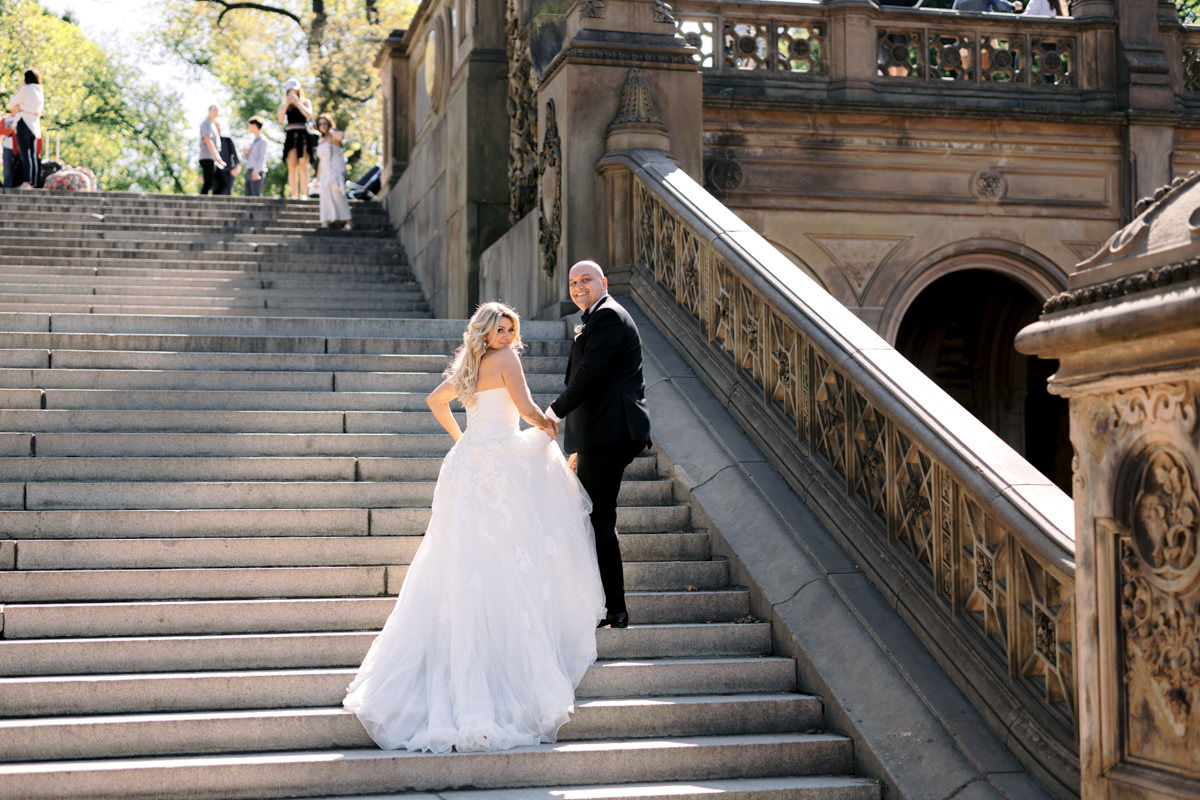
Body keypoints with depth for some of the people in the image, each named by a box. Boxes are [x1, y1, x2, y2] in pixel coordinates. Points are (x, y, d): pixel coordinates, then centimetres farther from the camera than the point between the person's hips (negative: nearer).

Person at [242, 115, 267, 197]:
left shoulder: (262, 140, -5)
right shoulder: (253, 140, 21)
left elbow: (262, 157, -12)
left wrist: (256, 171, -22)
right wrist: (245, 153, 4)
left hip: (257, 172, -9)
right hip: (249, 170, 9)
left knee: (256, 196, -13)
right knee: (248, 196, 3)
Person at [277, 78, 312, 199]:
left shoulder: (305, 102, 12)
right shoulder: (285, 105, 18)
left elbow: (309, 115, -6)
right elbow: (280, 120, 4)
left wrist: (297, 102, -6)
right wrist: (287, 103, -4)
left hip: (303, 135, -2)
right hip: (290, 136, 2)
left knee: (303, 166, -11)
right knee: (292, 167, -6)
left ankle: (303, 194, -13)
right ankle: (294, 195, -9)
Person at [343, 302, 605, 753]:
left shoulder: (467, 367, 15)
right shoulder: (506, 360, -7)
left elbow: (435, 401, 27)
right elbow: (526, 408, -13)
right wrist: (546, 426, 6)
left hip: (468, 460, 8)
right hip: (502, 465, -8)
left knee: (465, 565, 10)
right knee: (510, 560, -3)